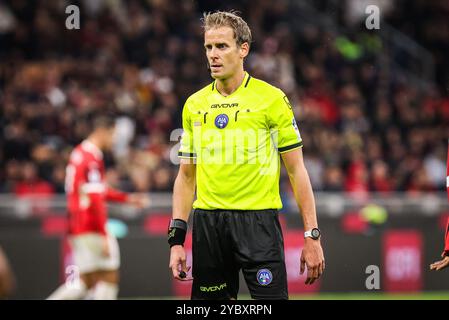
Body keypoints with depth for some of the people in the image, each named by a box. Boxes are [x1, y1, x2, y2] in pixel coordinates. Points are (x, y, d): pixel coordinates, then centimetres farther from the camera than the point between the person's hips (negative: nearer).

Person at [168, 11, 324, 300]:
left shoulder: (271, 99, -2)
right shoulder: (194, 105, 10)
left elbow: (296, 170, -1)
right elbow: (186, 176, 15)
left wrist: (312, 235, -7)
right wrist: (177, 237, 5)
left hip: (257, 219, -4)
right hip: (207, 222, 4)